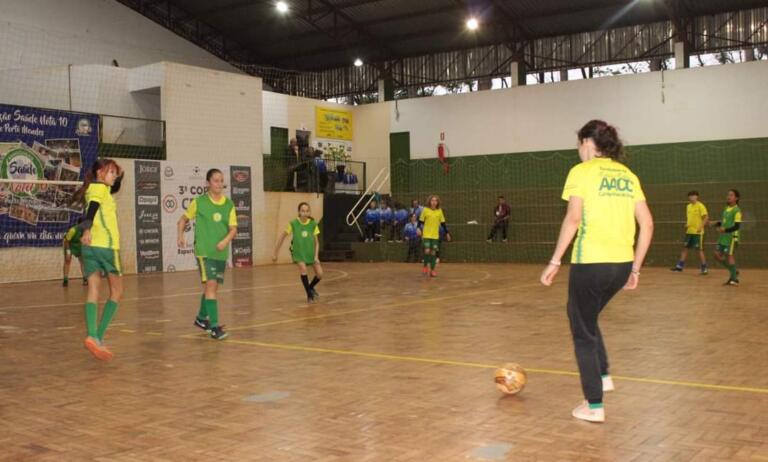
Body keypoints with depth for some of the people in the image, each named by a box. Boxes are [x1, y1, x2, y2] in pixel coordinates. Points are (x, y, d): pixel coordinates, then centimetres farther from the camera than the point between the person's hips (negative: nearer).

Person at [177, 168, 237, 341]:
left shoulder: (229, 204, 4)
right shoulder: (199, 202, -4)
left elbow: (233, 228, -1)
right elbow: (183, 219, 9)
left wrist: (226, 241, -20)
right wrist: (180, 236, -6)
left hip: (221, 252, 5)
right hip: (204, 251, -5)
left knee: (212, 287, 16)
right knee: (210, 284, -16)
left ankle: (201, 318, 38)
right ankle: (214, 327, -16)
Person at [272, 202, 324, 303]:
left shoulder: (313, 224, -10)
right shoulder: (293, 223, -15)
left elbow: (316, 242, -4)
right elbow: (282, 237, -5)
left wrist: (316, 256, -16)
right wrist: (275, 253, -3)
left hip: (310, 252, 3)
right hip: (298, 252, -2)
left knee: (320, 274, -6)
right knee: (303, 268, -28)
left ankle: (310, 287, 29)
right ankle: (309, 294, -10)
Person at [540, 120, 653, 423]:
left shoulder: (582, 171, -3)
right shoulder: (628, 175, 13)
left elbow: (573, 219, -15)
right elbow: (647, 224, 9)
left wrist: (555, 262, -10)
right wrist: (635, 268, 15)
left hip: (591, 263, -6)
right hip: (622, 263, 6)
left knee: (583, 332, 9)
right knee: (587, 320, 29)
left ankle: (594, 406, 12)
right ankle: (603, 376, 26)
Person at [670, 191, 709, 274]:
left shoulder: (700, 206, -9)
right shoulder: (688, 206, 13)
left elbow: (706, 218, -14)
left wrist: (701, 226, -25)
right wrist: (687, 224, 5)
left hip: (697, 232, -7)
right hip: (689, 231, 7)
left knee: (700, 250, -4)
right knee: (685, 248, 8)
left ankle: (705, 269, 3)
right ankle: (679, 266, 11)